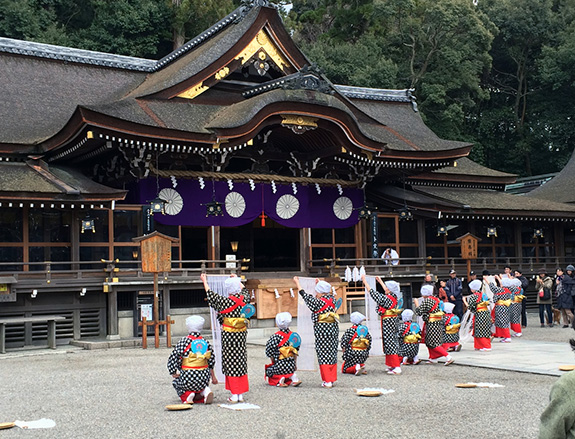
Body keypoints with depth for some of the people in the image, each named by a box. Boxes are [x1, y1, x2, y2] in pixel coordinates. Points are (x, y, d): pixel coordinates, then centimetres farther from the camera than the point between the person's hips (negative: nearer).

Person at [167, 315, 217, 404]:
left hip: (188, 378, -3)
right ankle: (205, 391, 2)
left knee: (176, 382, 29)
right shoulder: (206, 342, 3)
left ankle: (187, 395, 0)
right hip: (204, 378, 3)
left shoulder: (184, 341, -9)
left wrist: (173, 373, 5)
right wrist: (213, 377, 21)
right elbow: (211, 363, 10)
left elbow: (173, 358, -9)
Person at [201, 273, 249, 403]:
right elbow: (243, 291, 25)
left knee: (230, 363, 1)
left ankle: (234, 395, 1)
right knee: (241, 361, 10)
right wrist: (237, 279, 41)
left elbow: (211, 295, 5)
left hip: (229, 335, -4)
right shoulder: (244, 299, -1)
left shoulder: (225, 301, -12)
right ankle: (241, 394, 14)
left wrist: (205, 281, 21)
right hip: (241, 334, 4)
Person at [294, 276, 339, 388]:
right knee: (332, 353, 12)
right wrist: (320, 284, 41)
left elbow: (305, 296, -2)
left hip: (322, 329, -6)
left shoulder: (318, 302, -12)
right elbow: (327, 294, 27)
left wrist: (297, 283, 9)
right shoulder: (331, 299, 4)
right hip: (333, 328, 6)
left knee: (323, 354, -2)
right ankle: (332, 379, 18)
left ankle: (327, 381, -2)